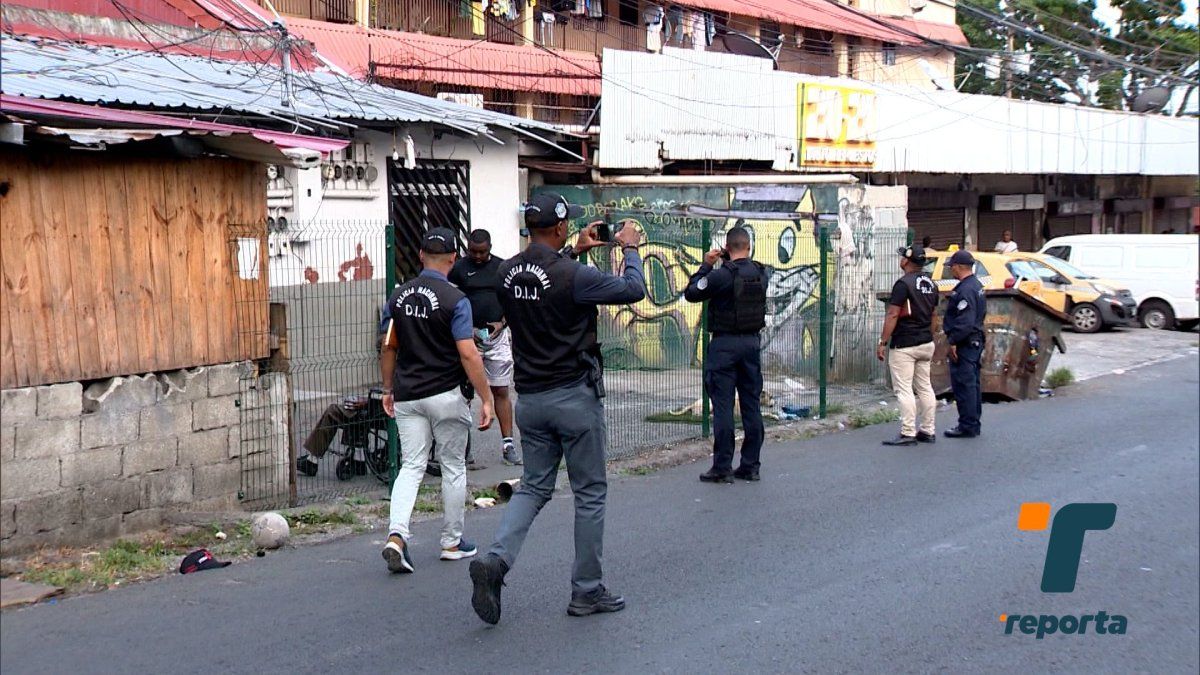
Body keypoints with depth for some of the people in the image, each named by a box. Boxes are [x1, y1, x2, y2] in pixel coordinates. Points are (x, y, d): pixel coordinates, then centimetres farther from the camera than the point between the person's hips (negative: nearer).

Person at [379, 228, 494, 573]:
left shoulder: (399, 296, 3)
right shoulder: (455, 299, -13)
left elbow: (388, 348, 10)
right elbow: (468, 354, -17)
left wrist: (388, 389, 21)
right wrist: (486, 399, -12)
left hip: (407, 397, 4)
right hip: (446, 396, -4)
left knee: (411, 466, 5)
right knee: (453, 468, 10)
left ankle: (396, 533, -15)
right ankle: (452, 542, 19)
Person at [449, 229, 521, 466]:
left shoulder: (502, 268, 9)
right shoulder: (459, 268, 2)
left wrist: (502, 323, -5)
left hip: (497, 335, 2)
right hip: (468, 336, -2)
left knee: (501, 391, 2)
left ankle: (508, 443, 4)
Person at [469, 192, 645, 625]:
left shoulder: (507, 273, 1)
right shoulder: (573, 276, -19)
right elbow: (634, 290, -6)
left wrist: (574, 251, 27)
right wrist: (630, 249, 11)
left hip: (529, 398, 6)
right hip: (575, 397, -6)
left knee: (533, 487, 15)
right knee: (590, 493, 7)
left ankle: (496, 560, -8)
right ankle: (587, 591, 13)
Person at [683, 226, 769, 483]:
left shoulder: (721, 275, -14)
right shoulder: (761, 274, 3)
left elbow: (691, 293, -4)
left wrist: (706, 265, 3)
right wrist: (730, 262, 16)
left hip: (725, 344, -5)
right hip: (752, 342, 5)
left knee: (723, 406, -2)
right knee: (751, 405, 9)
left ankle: (722, 468, -1)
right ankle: (751, 465, 14)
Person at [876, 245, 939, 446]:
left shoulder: (904, 283, -14)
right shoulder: (931, 284, 11)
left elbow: (892, 315, -17)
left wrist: (883, 342, -14)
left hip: (904, 345, -8)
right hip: (926, 344, 8)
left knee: (903, 389, -6)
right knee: (925, 388, 12)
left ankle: (908, 433, -8)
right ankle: (928, 431, 15)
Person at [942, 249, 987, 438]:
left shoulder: (965, 290, -19)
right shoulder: (977, 286, 15)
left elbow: (965, 321, -25)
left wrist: (953, 341, -20)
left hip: (964, 344, -11)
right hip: (976, 341, 11)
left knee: (963, 384, -7)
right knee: (972, 384, 15)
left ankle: (967, 426, -5)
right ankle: (973, 424, 22)